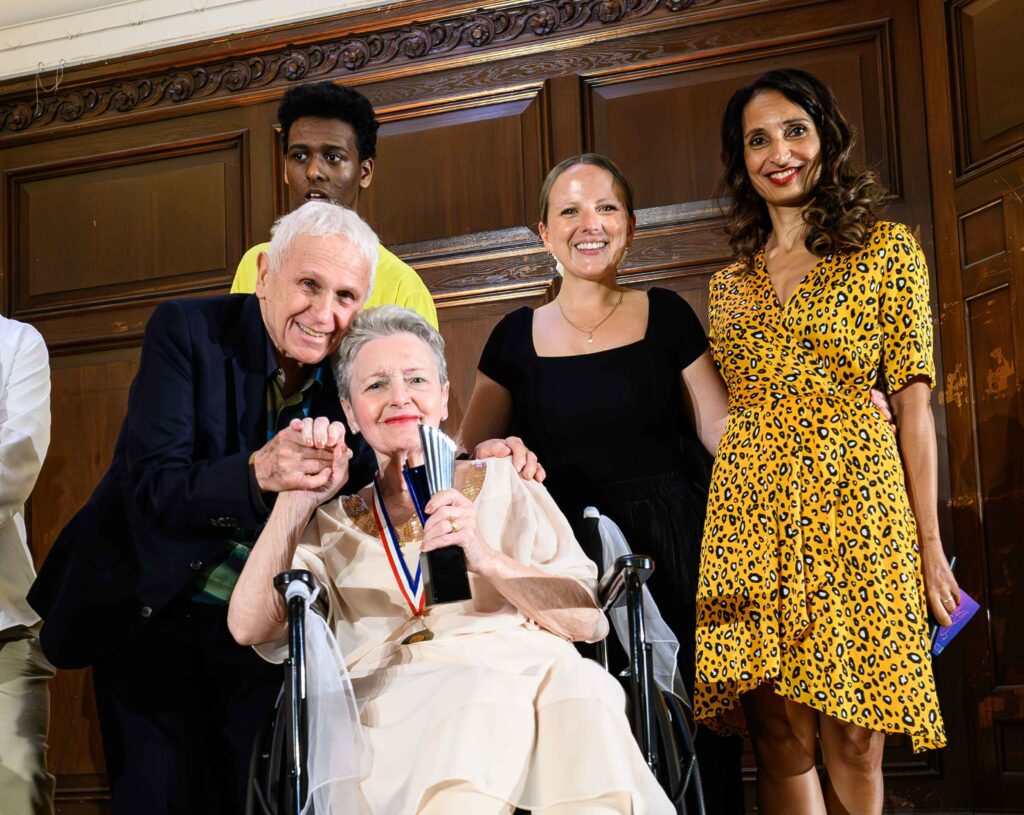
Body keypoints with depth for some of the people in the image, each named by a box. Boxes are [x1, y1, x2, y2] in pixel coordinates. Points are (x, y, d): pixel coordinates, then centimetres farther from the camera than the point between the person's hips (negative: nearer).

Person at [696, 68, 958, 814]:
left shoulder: (887, 250, 6)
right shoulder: (731, 282, 17)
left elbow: (912, 399, 1)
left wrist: (930, 544, -4)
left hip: (855, 507, -3)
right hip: (752, 514, 3)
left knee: (854, 743, -1)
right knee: (781, 738, 2)